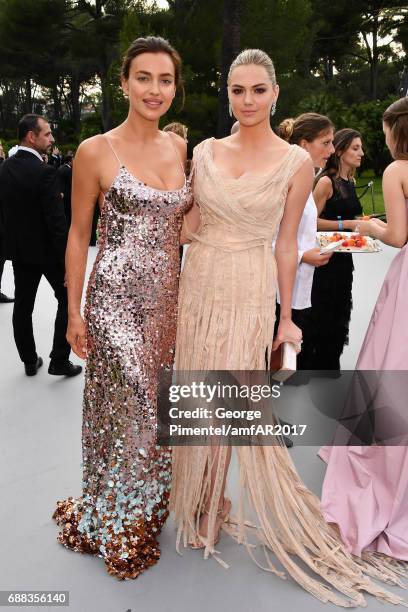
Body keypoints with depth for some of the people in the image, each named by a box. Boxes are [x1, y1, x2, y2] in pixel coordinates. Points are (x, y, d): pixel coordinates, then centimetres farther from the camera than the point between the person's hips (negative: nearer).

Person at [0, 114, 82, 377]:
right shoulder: (44, 171, -20)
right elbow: (57, 221, -22)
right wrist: (68, 258, -17)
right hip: (46, 249, -7)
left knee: (23, 305, 12)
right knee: (68, 300, 9)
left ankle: (30, 361, 23)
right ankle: (59, 361, 10)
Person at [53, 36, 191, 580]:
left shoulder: (179, 147, 8)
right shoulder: (96, 152, -7)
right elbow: (79, 233, -3)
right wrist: (74, 312, -5)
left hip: (169, 299, 5)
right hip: (117, 297, -5)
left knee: (159, 405, 15)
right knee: (124, 405, 2)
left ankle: (147, 508, 38)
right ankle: (114, 521, 28)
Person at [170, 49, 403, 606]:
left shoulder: (295, 162, -3)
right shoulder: (205, 152, 6)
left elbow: (286, 244, 0)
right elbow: (190, 225, 12)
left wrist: (286, 316, 1)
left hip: (249, 291, -4)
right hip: (198, 284, 4)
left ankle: (286, 521, 24)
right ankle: (200, 504, 36)